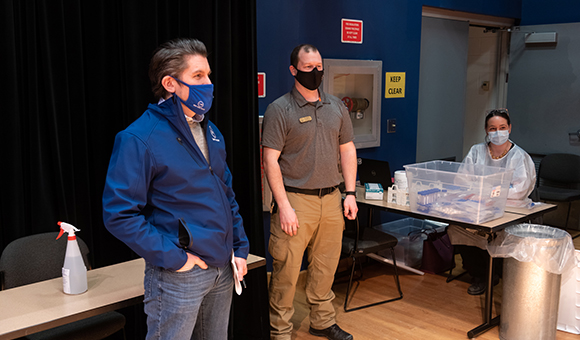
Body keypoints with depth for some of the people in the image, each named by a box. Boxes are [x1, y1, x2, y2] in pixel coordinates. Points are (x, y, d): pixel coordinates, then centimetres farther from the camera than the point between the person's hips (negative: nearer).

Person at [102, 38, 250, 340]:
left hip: (223, 269, 7)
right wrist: (172, 257, -19)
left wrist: (240, 247, 9)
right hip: (178, 276, -7)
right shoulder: (139, 138, -15)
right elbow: (119, 213, -19)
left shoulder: (210, 132, 9)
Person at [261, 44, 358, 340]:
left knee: (326, 266, 15)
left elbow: (347, 150, 15)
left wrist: (350, 193, 7)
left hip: (331, 198, 5)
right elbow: (271, 161, -10)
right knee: (286, 270, 0)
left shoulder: (337, 107, 11)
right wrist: (284, 206, -15)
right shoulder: (280, 110, -6)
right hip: (296, 199, -5)